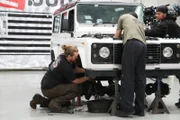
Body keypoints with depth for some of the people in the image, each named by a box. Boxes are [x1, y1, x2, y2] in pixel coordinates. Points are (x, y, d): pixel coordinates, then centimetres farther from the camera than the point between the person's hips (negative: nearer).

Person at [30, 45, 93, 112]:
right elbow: (75, 81, -14)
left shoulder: (62, 57, 0)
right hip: (48, 89, -10)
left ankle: (41, 100, 21)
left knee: (66, 103, 28)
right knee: (77, 88, -21)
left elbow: (75, 69, 15)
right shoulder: (65, 66, -25)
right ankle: (55, 102, -13)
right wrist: (87, 77, -4)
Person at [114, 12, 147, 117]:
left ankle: (127, 108, -15)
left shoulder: (124, 17, 27)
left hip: (132, 43, -6)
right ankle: (140, 109, 6)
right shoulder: (140, 23, 39)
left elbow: (116, 36, 30)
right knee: (140, 78, 6)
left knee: (128, 76, -9)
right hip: (143, 45, 6)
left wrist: (122, 35, 53)